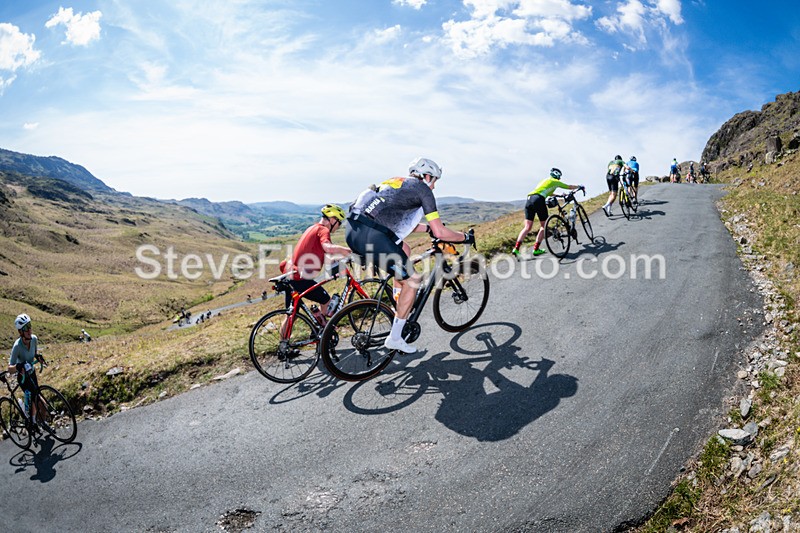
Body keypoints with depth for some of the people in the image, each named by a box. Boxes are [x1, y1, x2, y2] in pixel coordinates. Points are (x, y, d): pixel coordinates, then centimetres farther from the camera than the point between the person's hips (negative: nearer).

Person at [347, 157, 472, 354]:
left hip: (353, 230, 9)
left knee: (404, 248, 31)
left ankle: (399, 305, 34)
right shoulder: (423, 189, 6)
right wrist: (466, 237, 18)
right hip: (372, 237, -9)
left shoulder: (397, 183, 29)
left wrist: (429, 227, 42)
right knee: (412, 281, 8)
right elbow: (440, 232, 2)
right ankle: (395, 338, 13)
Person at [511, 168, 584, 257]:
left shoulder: (545, 180, 34)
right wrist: (580, 186, 46)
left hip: (529, 199, 6)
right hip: (538, 200, -6)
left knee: (527, 227, 2)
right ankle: (536, 249, 2)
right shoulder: (556, 181, 16)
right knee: (543, 226, 8)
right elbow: (570, 187, 27)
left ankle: (516, 248, -12)